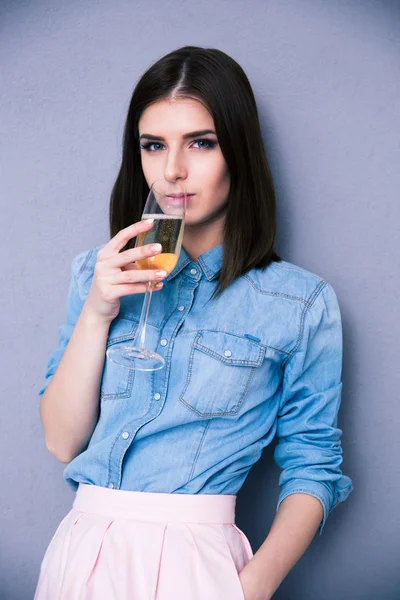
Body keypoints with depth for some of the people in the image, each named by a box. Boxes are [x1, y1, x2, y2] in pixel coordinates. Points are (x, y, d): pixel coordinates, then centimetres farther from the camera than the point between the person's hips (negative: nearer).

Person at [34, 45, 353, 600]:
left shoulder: (302, 304, -4)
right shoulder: (99, 273, 5)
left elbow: (311, 468, -2)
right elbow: (62, 442, 1)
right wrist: (97, 313, -10)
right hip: (82, 552, 3)